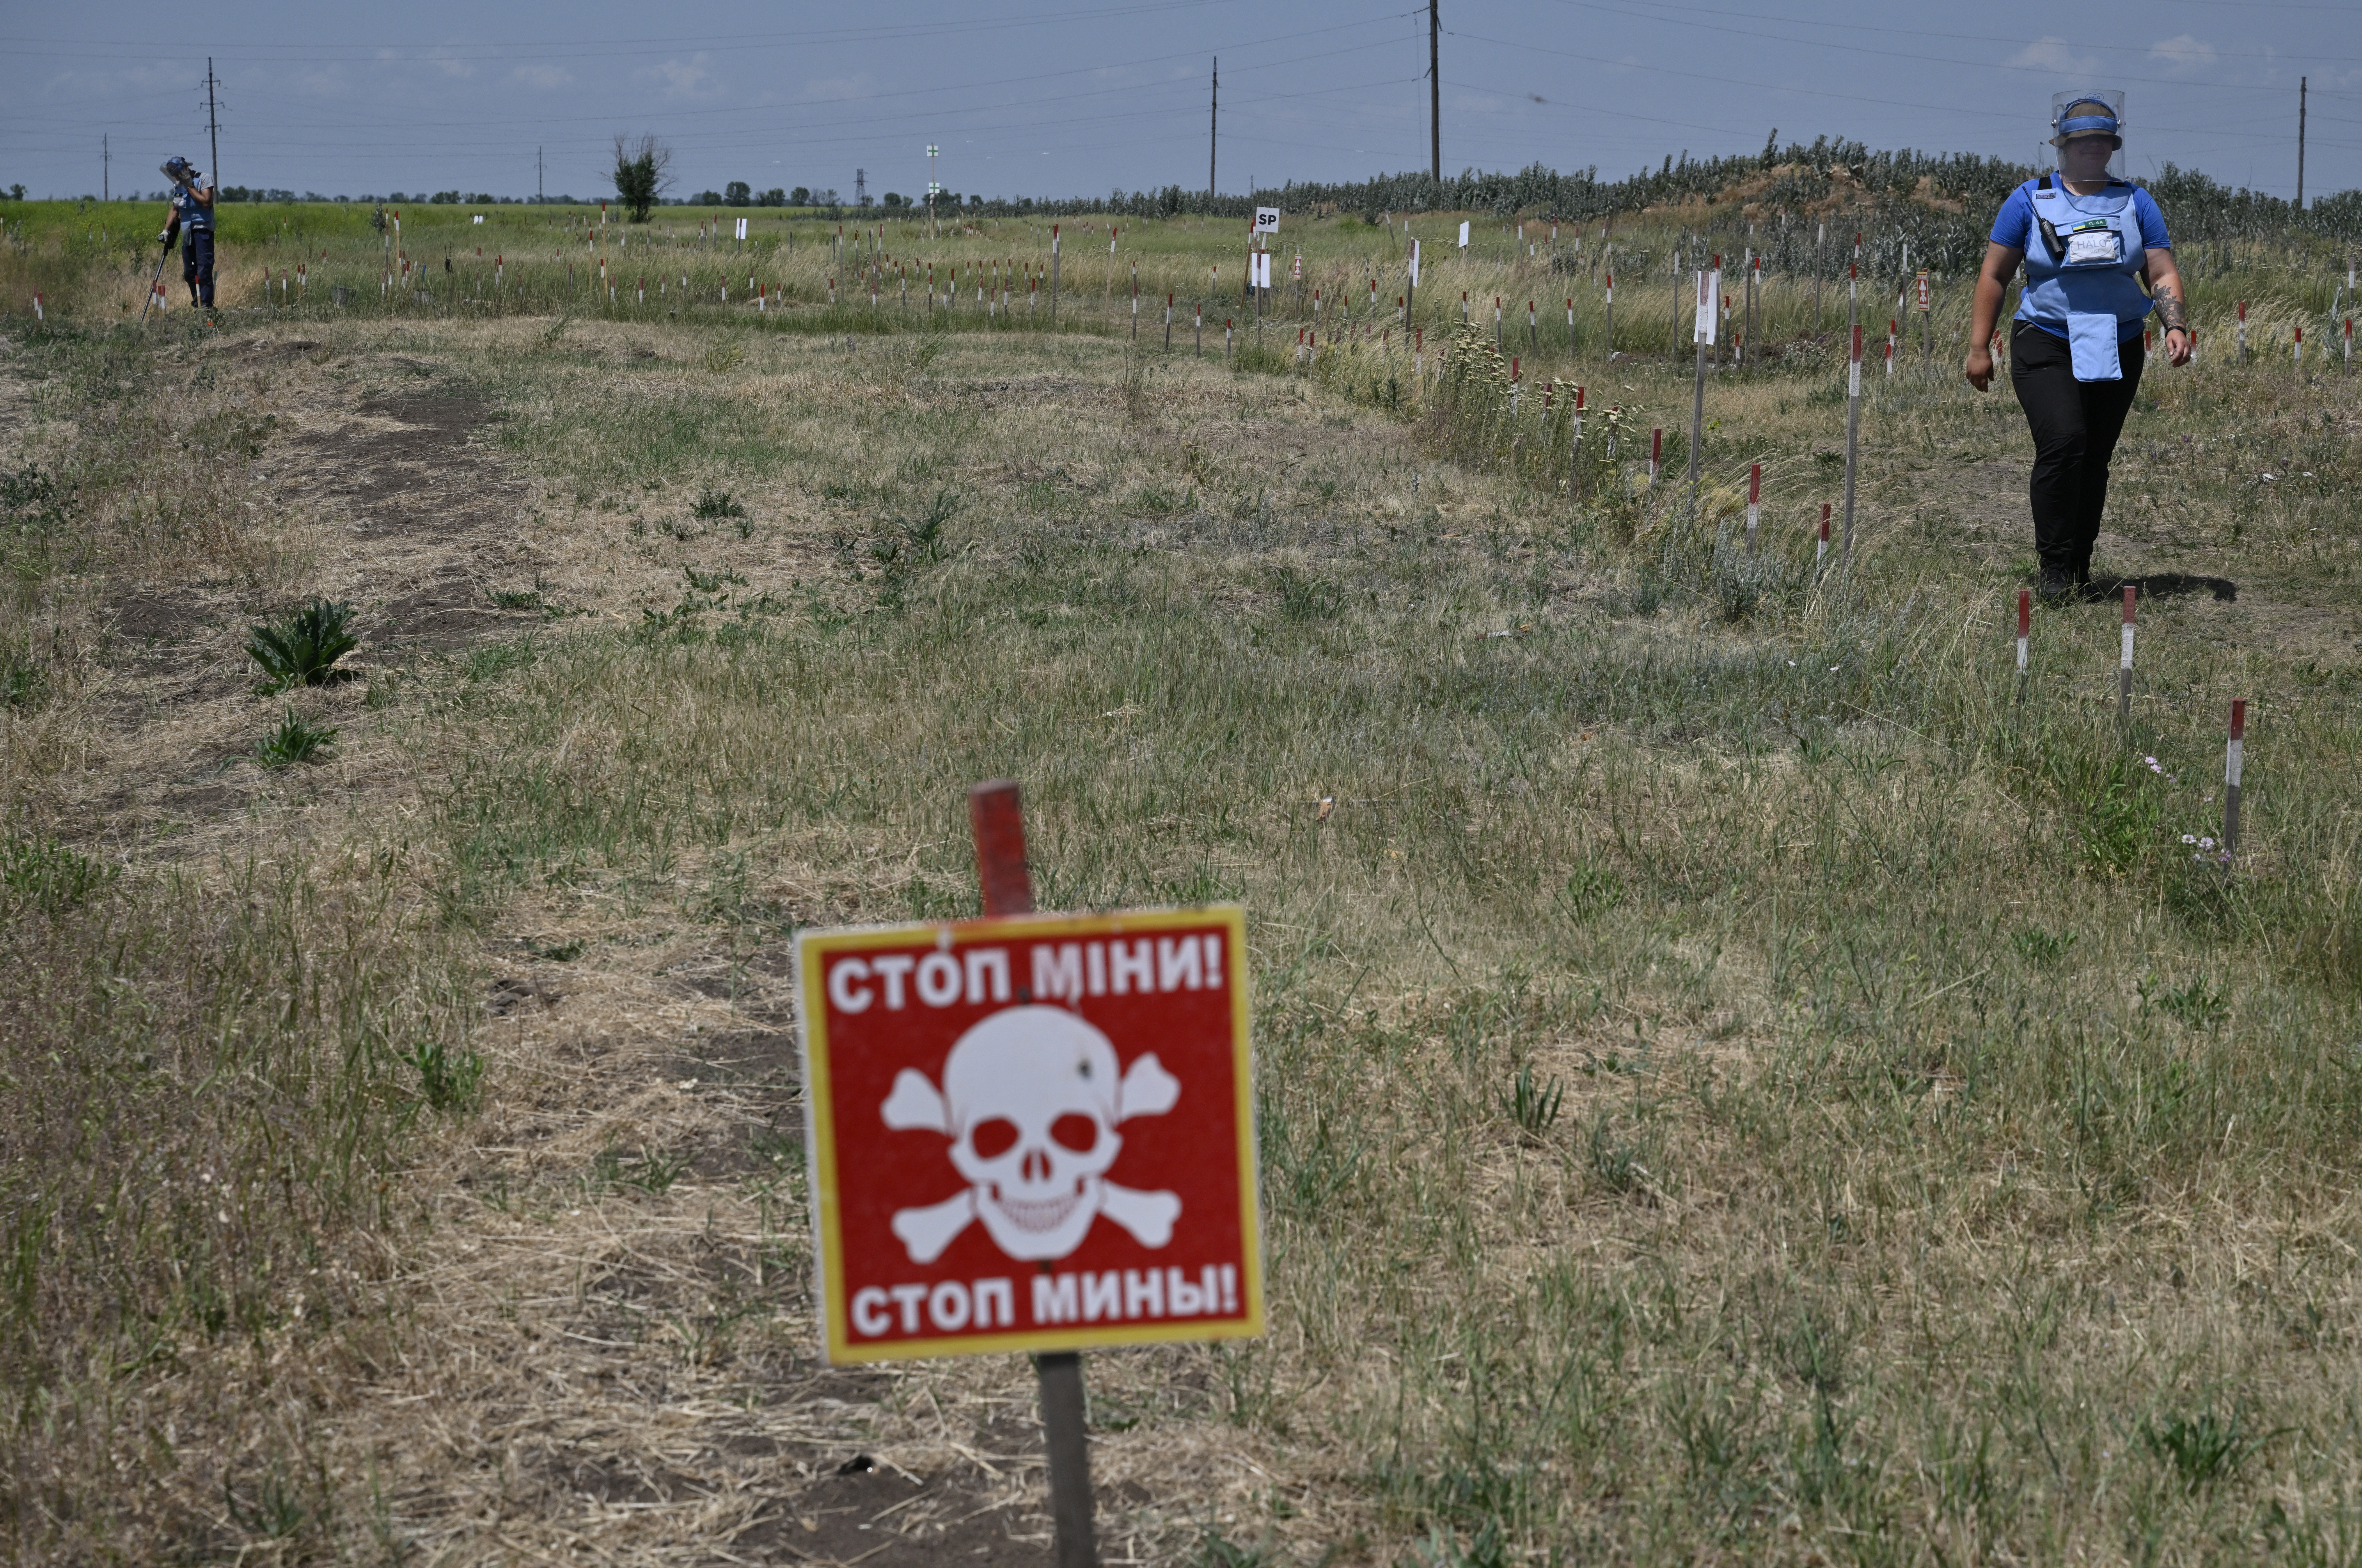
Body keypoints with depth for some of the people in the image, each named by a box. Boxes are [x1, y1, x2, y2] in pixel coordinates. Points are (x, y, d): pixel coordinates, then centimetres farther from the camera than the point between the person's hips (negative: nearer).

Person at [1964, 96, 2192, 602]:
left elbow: (2163, 275, 6)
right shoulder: (2030, 200, 2)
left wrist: (2176, 326, -13)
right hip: (2046, 346, -3)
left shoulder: (2136, 203, 8)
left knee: (2095, 459, 3)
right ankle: (2055, 566, -14)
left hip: (2117, 351, 3)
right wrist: (1979, 347, -1)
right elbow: (1994, 275, 4)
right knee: (2063, 442, -21)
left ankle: (2079, 568, 13)